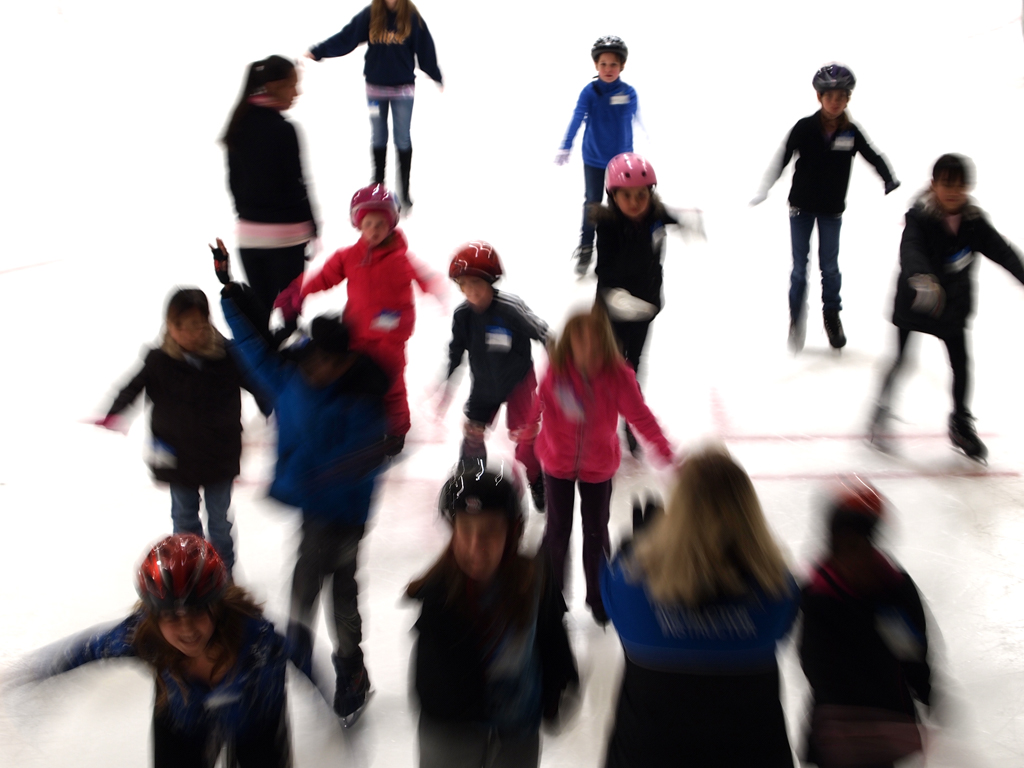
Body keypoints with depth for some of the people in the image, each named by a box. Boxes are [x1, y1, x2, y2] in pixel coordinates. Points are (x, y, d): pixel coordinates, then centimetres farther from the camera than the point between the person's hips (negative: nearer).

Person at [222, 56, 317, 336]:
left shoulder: (240, 125, 5)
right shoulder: (283, 129, -15)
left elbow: (234, 180, 10)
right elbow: (295, 184, -13)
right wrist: (311, 226, -4)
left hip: (249, 229, 6)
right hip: (286, 232, -6)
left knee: (258, 305, 14)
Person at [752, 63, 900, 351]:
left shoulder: (851, 132, -10)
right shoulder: (805, 128, -14)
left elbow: (874, 157, -2)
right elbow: (781, 159, -10)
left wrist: (891, 182, -14)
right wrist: (762, 192, -14)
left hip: (832, 209, 1)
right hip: (802, 207, -1)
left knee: (830, 265, 10)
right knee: (800, 266, 7)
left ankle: (832, 315, 31)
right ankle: (796, 319, 21)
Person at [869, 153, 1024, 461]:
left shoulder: (974, 221, -7)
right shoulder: (920, 217, -20)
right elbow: (910, 248, -37)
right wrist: (921, 276, -57)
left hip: (954, 305, 4)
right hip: (915, 301, -4)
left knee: (961, 364, 7)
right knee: (901, 360, 4)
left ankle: (961, 424, 26)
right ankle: (881, 416, 25)